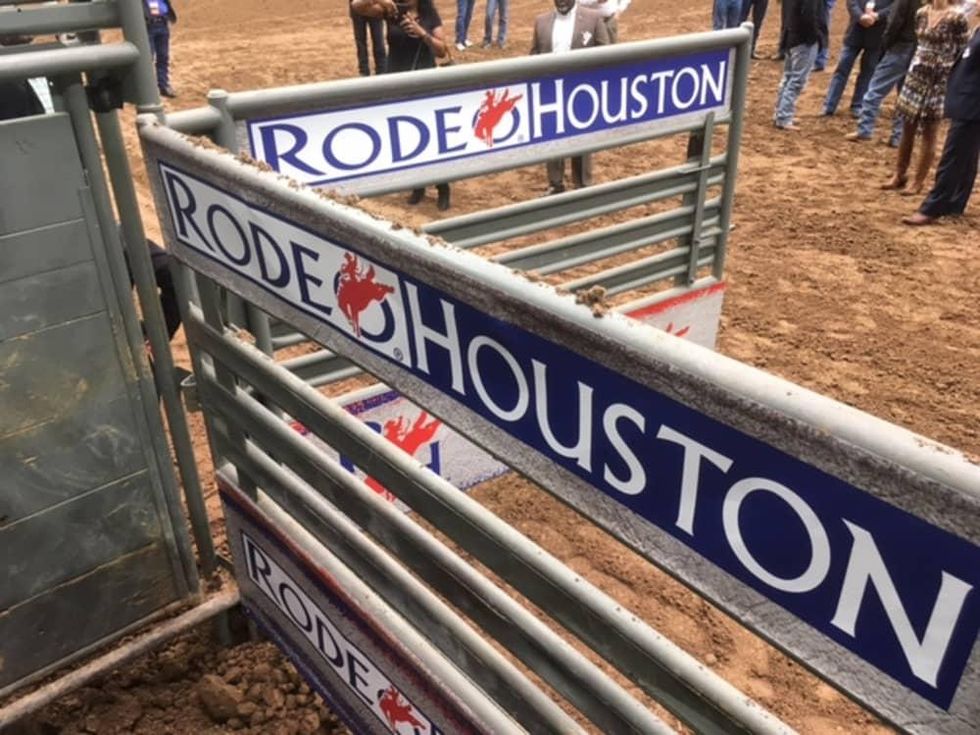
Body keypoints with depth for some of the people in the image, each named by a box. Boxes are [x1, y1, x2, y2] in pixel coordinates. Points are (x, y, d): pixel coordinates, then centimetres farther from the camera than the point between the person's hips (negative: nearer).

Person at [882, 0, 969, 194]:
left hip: (940, 80, -5)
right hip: (917, 75, 6)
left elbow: (962, 54, -9)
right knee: (907, 129, 10)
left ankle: (918, 181, 11)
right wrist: (913, 68, 15)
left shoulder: (957, 17, -12)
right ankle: (899, 175, 22)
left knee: (928, 133, 2)